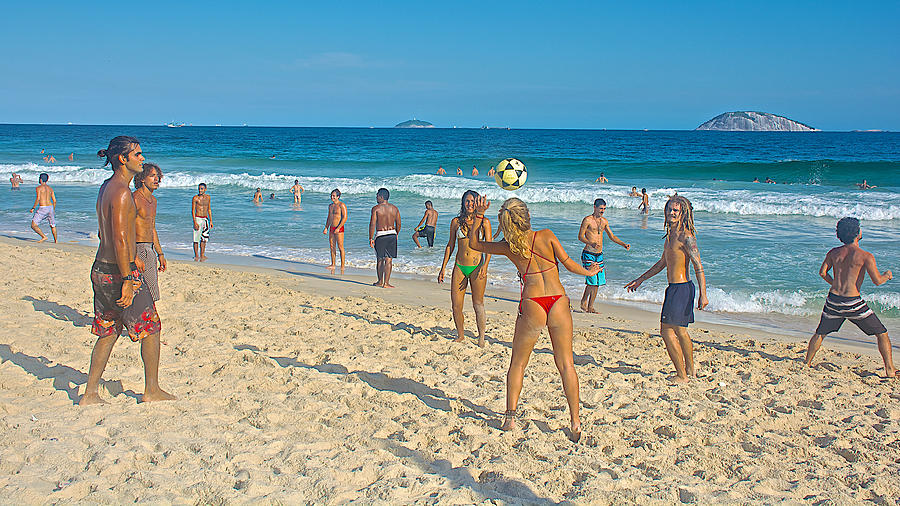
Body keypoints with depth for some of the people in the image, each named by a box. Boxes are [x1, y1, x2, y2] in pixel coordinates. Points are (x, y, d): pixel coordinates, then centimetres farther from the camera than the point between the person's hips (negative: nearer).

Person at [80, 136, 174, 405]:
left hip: (101, 269, 9)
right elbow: (120, 239, -23)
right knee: (151, 328, 5)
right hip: (119, 272, -9)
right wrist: (127, 281, -23)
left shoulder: (106, 187, 13)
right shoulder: (121, 192, -18)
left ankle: (90, 394, 19)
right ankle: (152, 390, 15)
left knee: (108, 333, 16)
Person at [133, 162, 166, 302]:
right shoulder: (135, 198, -12)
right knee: (147, 297, -10)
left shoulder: (153, 200, 17)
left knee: (150, 297, 9)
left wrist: (160, 254, 24)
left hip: (150, 250, 9)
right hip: (139, 249, -9)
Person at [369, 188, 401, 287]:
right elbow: (398, 224, 9)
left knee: (380, 259, 12)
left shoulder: (376, 208, -7)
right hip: (392, 234, 3)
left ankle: (380, 281, 23)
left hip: (380, 235, -3)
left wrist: (370, 238, -6)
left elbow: (372, 224, -11)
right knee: (389, 260, 3)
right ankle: (386, 283, 0)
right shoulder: (394, 208, 4)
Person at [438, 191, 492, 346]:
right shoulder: (456, 222, 8)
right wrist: (443, 268, 10)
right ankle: (460, 335, 22)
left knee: (478, 305, 2)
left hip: (477, 267, -3)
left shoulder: (484, 222, 1)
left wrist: (485, 266, -17)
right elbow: (450, 245, 14)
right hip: (459, 267, 3)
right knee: (456, 305, 2)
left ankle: (481, 338, 16)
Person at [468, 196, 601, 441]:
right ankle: (575, 421, 10)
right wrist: (588, 272, 20)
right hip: (559, 301, 1)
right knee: (566, 364, 9)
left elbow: (474, 244, 15)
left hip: (532, 305, 0)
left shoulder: (508, 247, 2)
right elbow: (568, 264, 1)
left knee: (517, 363, 15)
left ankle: (511, 417, 14)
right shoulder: (546, 236, -2)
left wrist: (478, 215, 11)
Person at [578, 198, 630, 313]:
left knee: (598, 281, 6)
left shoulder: (604, 221, 12)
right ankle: (583, 303, 4)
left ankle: (590, 307, 16)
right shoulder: (587, 220, -7)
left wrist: (623, 244, 6)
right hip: (588, 254, -7)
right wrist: (591, 243, -28)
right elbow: (580, 236, -11)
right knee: (592, 280, -13)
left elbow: (612, 236, 19)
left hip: (599, 255, 7)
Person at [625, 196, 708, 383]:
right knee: (680, 330, 18)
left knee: (667, 331, -6)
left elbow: (698, 267, -17)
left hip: (681, 288, -10)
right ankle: (690, 369, 32)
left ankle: (682, 375, 3)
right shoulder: (670, 235, 15)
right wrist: (640, 280, 30)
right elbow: (662, 263, 26)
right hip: (674, 288, 10)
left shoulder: (686, 236, -14)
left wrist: (703, 295, -23)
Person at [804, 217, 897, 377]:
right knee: (882, 333, 9)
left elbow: (822, 272, 3)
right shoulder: (866, 256, -8)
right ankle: (890, 370, 8)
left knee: (820, 333, 22)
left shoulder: (834, 253, 5)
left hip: (833, 299, 4)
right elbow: (877, 281, -9)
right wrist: (887, 276, 12)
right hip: (853, 303, -4)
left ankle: (807, 363, 25)